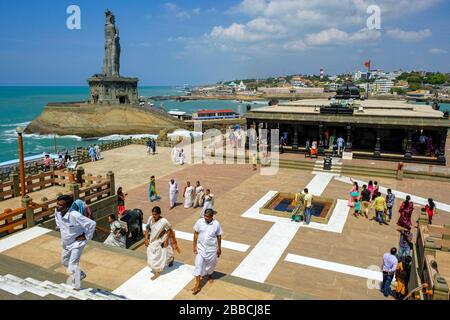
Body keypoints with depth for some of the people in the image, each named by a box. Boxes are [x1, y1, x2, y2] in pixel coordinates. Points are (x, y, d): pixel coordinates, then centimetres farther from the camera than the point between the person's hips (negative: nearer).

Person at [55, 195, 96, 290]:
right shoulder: (57, 211, -15)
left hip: (76, 243, -8)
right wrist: (60, 228, 9)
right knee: (64, 262, 26)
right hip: (66, 243, 8)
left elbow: (92, 224, -34)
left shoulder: (75, 215, -38)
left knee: (72, 266, -7)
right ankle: (80, 274, 49)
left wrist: (86, 237, -23)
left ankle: (76, 287, 18)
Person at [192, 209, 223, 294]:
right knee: (198, 265, -2)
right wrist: (195, 246, -4)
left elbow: (219, 236, -4)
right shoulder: (200, 222, -13)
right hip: (201, 247, 0)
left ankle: (209, 275, 49)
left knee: (211, 264, 18)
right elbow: (196, 234, -4)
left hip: (212, 248, 0)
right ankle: (197, 285, 6)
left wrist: (219, 248, 1)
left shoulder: (216, 224, -15)